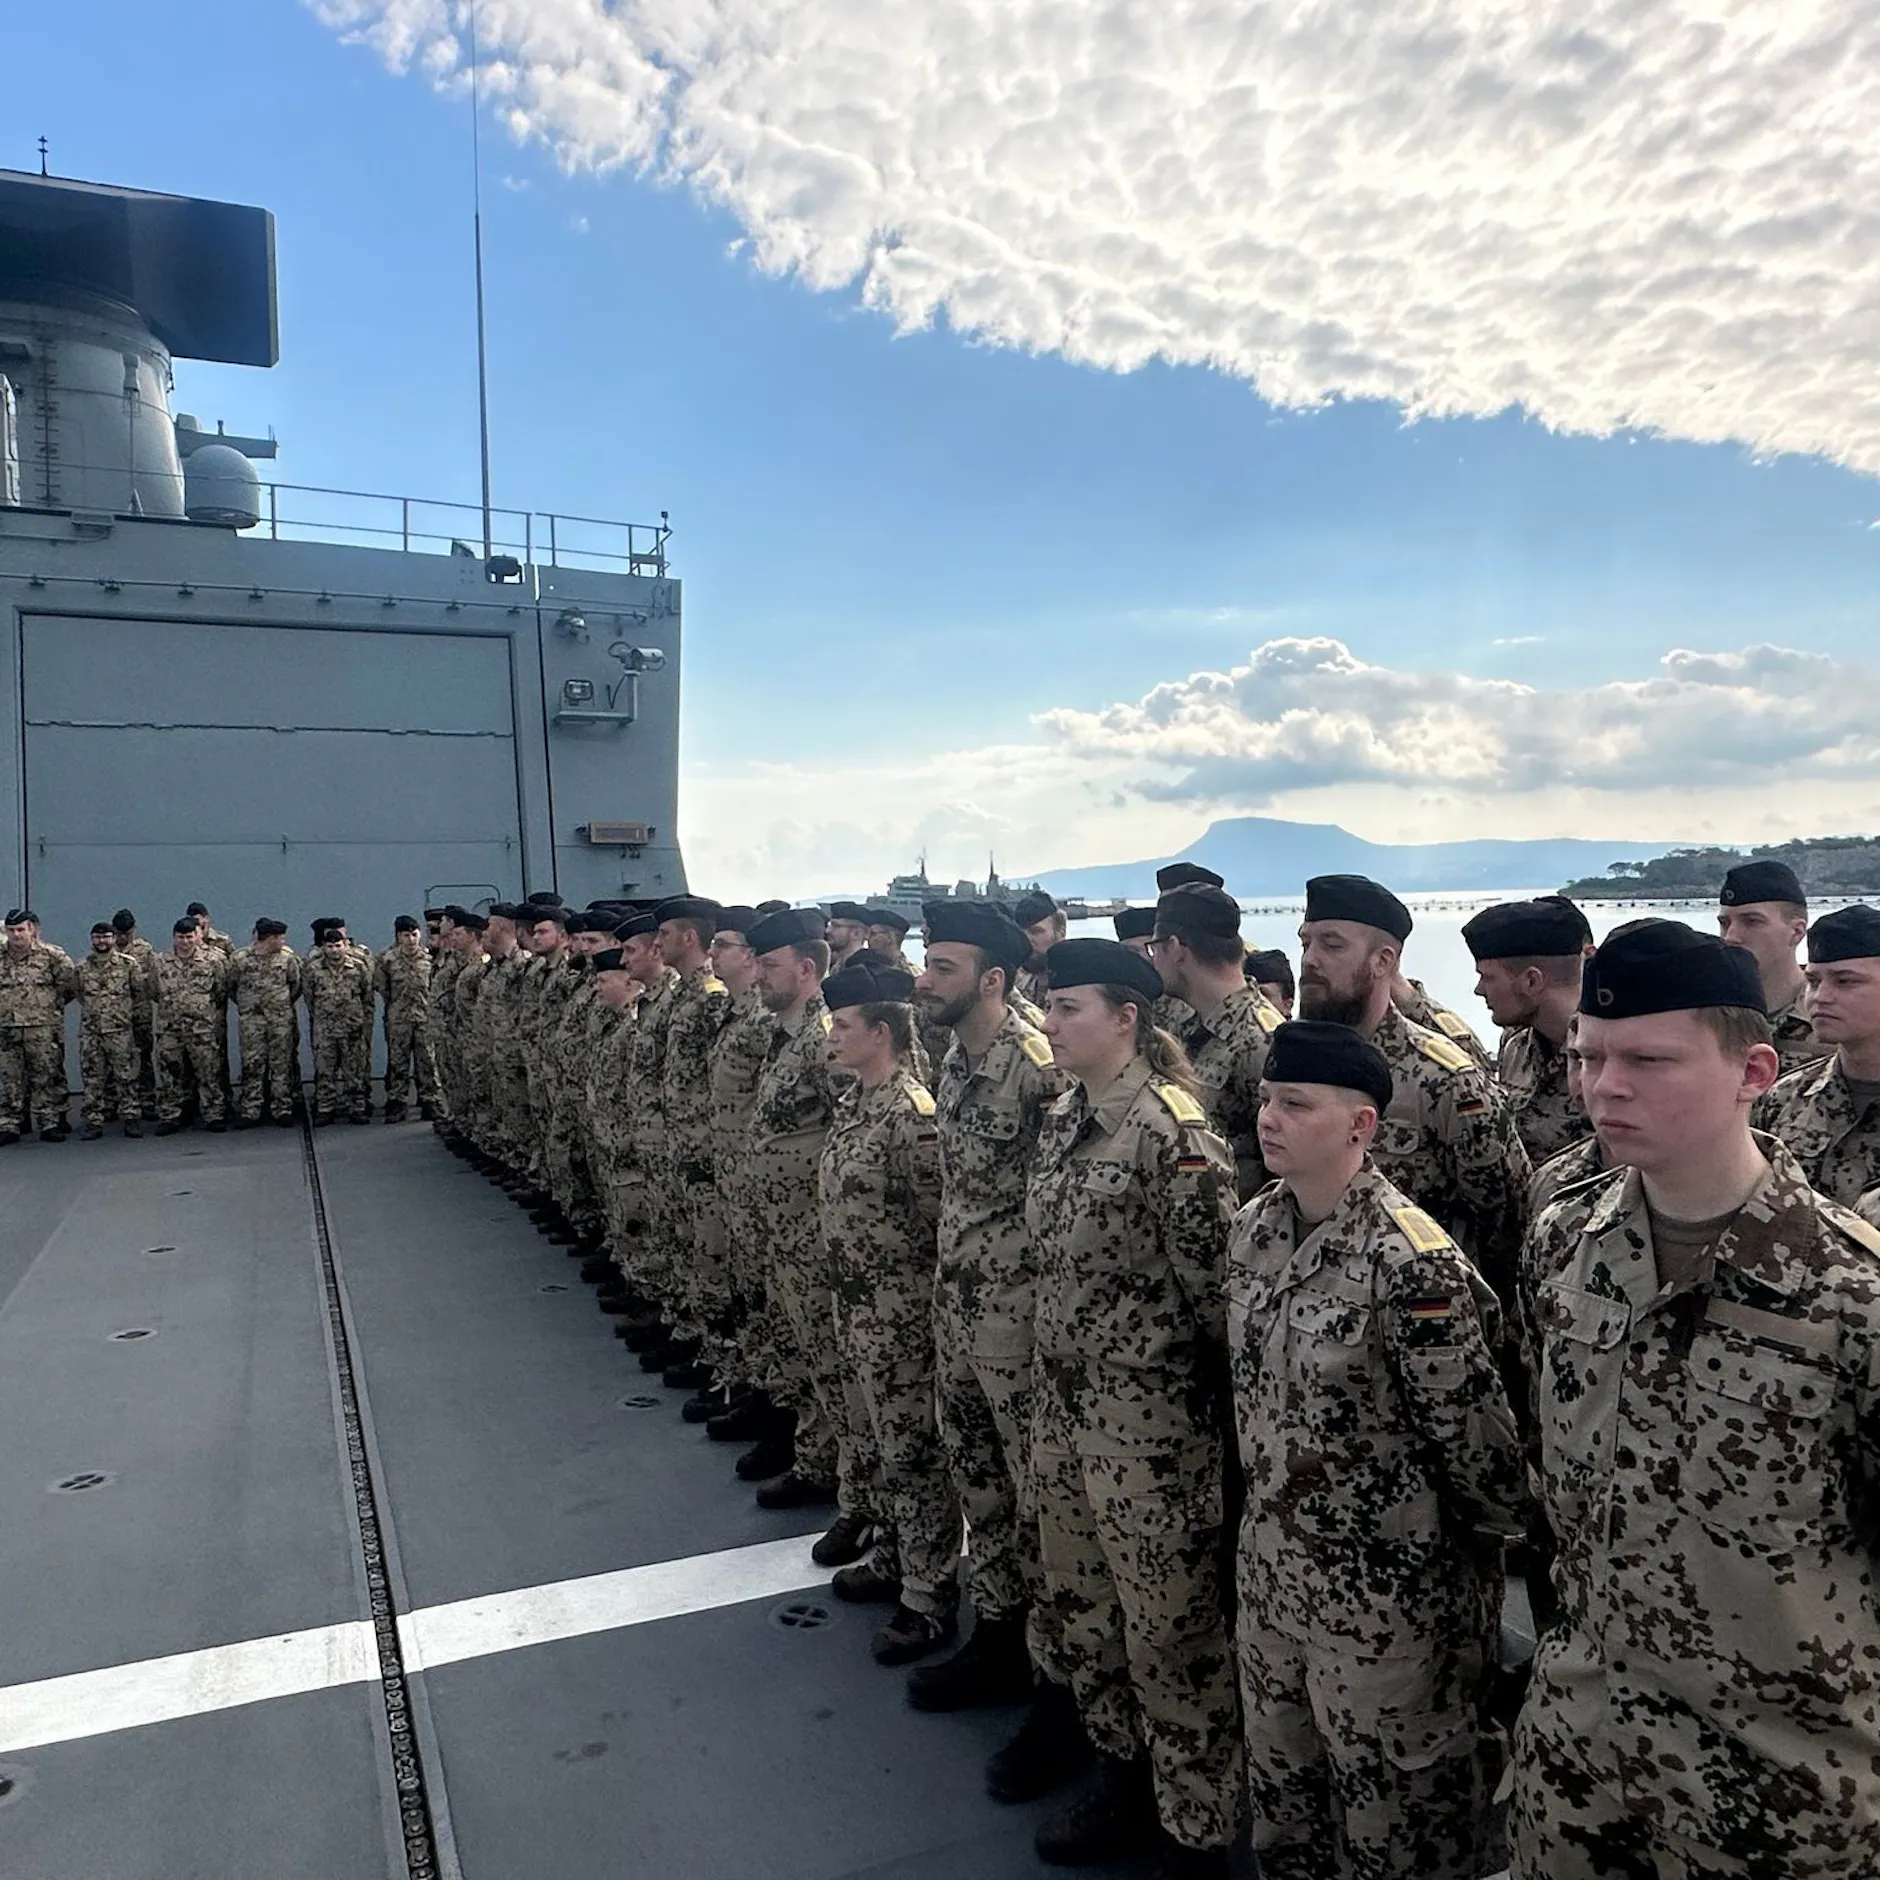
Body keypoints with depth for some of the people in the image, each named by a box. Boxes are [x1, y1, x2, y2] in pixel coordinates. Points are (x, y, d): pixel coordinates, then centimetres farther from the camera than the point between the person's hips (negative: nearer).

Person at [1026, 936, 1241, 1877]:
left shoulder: (1171, 1131, -20)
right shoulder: (1064, 1117, 5)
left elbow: (1218, 1284, -16)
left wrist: (1229, 1409, -8)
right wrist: (1052, 1377, 16)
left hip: (1148, 1418, -8)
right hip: (1061, 1401, 8)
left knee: (1169, 1630, 9)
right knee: (1080, 1604, 21)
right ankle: (1124, 1777, 43)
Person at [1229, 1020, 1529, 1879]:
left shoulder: (1411, 1261, -25)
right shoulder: (1252, 1228, -2)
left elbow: (1472, 1433, -16)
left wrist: (1501, 1532, -4)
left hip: (1384, 1587, -6)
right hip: (1270, 1562, 7)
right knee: (1279, 1787, 24)